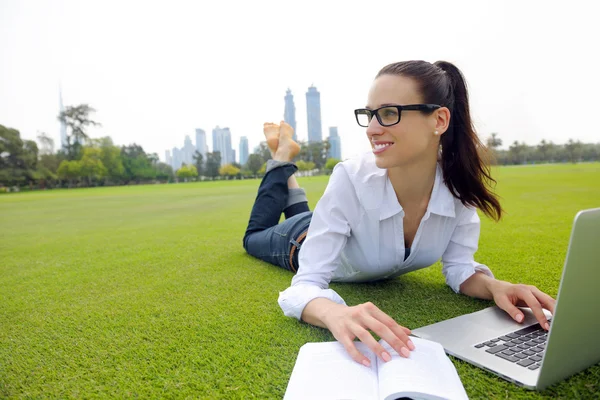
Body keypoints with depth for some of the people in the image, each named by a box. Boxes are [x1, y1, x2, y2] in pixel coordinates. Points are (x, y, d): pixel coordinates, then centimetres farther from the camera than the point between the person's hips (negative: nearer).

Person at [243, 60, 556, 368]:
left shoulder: (458, 180, -32)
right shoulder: (351, 179, -44)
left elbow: (459, 268, -20)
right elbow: (305, 286, -43)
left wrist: (495, 286, -41)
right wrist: (337, 314, -65)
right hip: (311, 244, -3)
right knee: (254, 238, 30)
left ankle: (289, 179, 48)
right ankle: (282, 159, 31)